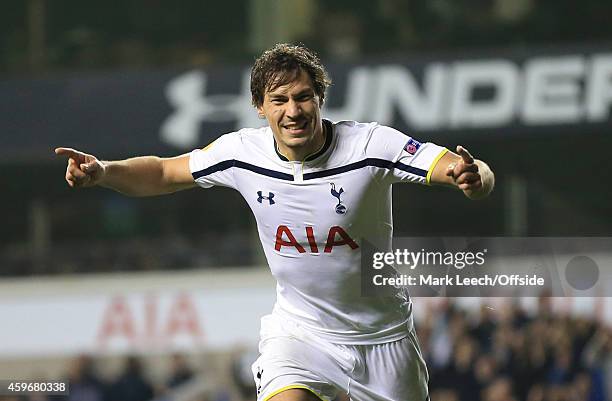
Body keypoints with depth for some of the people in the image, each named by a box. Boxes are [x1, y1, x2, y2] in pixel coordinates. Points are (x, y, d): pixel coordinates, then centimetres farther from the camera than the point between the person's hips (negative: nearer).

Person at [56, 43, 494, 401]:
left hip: (382, 338, -1)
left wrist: (471, 176, -49)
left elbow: (482, 177, -25)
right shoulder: (241, 152, -11)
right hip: (298, 331, 1)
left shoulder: (372, 144, -20)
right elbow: (163, 173, 5)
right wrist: (101, 172, -13)